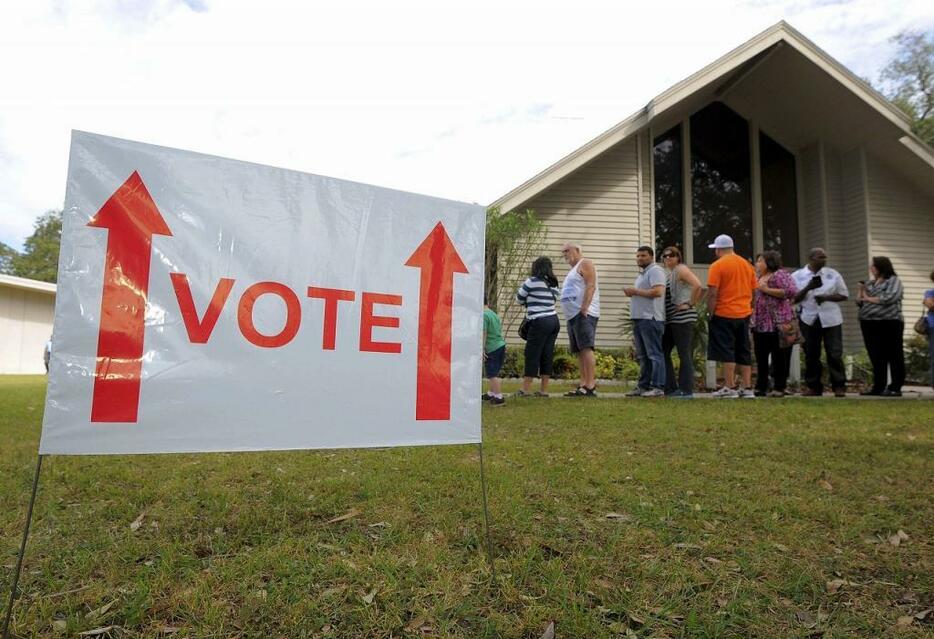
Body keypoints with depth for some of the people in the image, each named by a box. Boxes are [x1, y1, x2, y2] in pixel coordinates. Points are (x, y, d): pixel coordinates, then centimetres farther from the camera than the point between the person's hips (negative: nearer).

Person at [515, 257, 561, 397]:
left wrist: (527, 303, 22)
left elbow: (519, 298, 3)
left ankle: (526, 388, 5)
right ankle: (544, 390, 12)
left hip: (540, 322, -7)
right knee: (547, 354, 8)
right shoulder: (553, 284, 12)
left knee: (532, 354, 0)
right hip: (554, 321, 7)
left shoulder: (532, 281, -7)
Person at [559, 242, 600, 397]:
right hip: (572, 315, 10)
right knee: (579, 351, 5)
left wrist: (584, 308, -22)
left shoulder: (585, 264, 0)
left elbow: (591, 286, -13)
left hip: (584, 314, -10)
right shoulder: (573, 270, 28)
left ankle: (590, 386, -18)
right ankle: (583, 384, 6)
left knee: (586, 348, -15)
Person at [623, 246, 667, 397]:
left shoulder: (655, 270, -6)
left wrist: (635, 291, -13)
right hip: (639, 318, 10)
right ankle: (643, 386, 15)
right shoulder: (642, 274, 25)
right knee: (642, 356, 11)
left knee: (654, 354, -9)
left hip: (650, 318, -10)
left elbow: (657, 291, -20)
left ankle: (658, 387, -8)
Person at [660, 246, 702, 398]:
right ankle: (670, 387, 16)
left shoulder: (681, 269, -6)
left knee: (685, 354, -4)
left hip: (683, 318, -9)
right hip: (669, 319, 9)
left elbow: (698, 286, -20)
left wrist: (691, 304, -15)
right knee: (663, 352, 9)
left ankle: (687, 390, 2)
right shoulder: (668, 273, 19)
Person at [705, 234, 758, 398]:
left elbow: (712, 293, -15)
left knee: (726, 351, -2)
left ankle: (730, 387, -3)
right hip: (744, 314, 6)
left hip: (724, 314, -6)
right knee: (743, 351, 10)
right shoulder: (747, 265, 12)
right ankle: (747, 388, 11)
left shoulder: (717, 265, -9)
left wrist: (710, 313, -8)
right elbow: (754, 290, 15)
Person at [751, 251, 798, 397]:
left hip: (777, 323, -8)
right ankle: (761, 388, 16)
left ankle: (779, 388, 6)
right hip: (760, 323, 8)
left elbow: (792, 291, -20)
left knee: (778, 357, -1)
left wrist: (767, 289, -16)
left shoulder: (779, 275, -6)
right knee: (760, 357, 9)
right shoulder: (759, 278, 18)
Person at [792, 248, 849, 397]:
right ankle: (813, 386, 14)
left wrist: (826, 297, -10)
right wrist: (807, 288, -14)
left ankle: (839, 386, 4)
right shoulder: (797, 276, 4)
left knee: (835, 353, -4)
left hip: (830, 319, 0)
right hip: (809, 319, 0)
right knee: (811, 354, 4)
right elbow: (793, 299, 0)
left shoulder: (833, 274, 6)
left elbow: (844, 295, 7)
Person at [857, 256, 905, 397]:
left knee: (893, 356, -2)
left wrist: (869, 298, -4)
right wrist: (861, 292, -1)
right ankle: (878, 387, 12)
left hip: (889, 324, -6)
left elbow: (890, 298, -15)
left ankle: (895, 388, 1)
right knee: (876, 357, 7)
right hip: (869, 324, 6)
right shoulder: (870, 283, 18)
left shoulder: (893, 281, 1)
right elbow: (859, 302, 17)